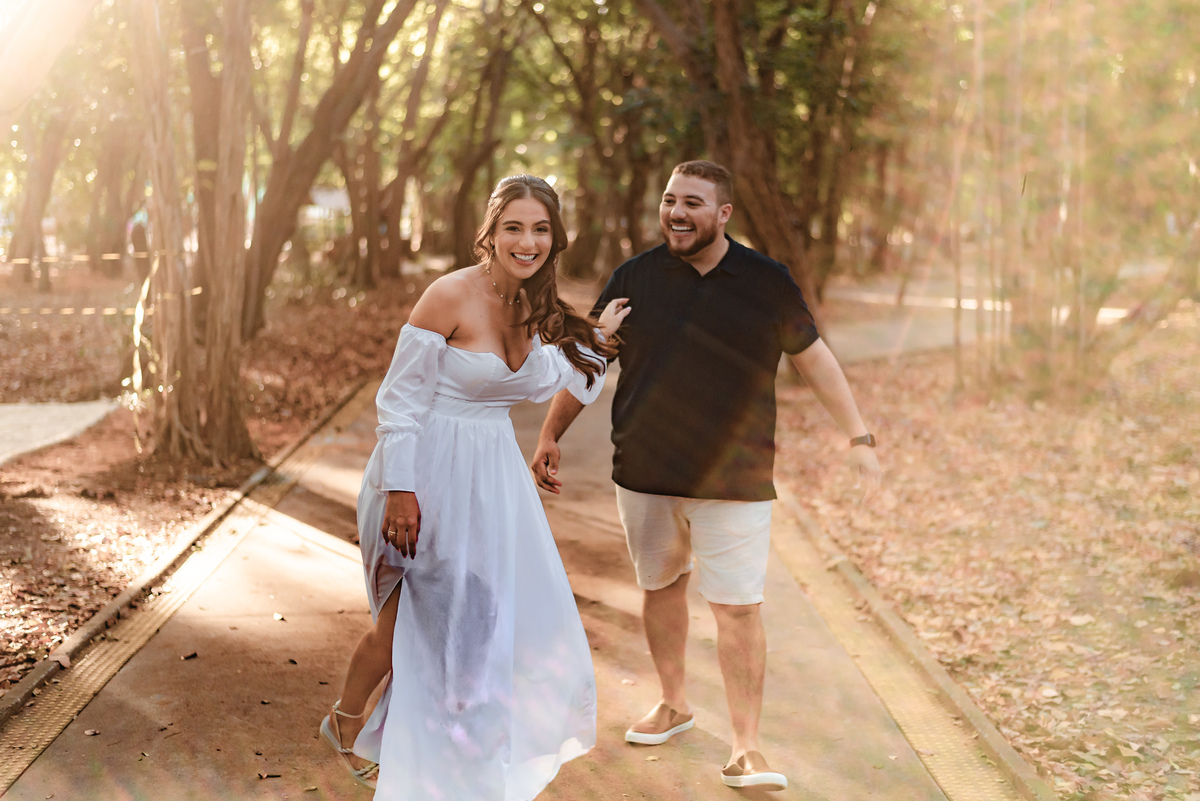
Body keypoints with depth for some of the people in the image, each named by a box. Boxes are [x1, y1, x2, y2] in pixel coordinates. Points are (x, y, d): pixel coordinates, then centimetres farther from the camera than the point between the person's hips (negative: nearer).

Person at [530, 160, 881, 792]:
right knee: (660, 587, 16)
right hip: (645, 476, 2)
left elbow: (814, 359, 9)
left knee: (739, 610, -5)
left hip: (736, 480, -2)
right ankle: (673, 703, 38)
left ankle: (746, 747, 4)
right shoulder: (634, 278, 1)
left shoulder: (768, 283, -1)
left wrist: (858, 437, 6)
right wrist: (550, 435, 10)